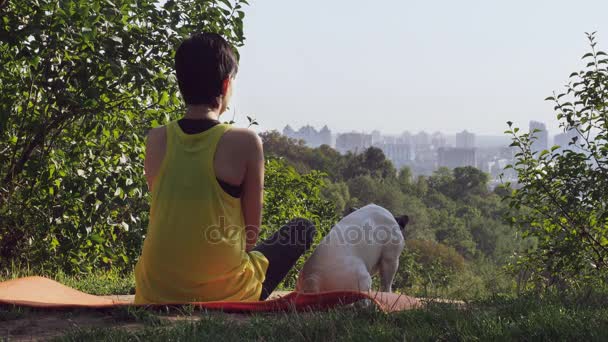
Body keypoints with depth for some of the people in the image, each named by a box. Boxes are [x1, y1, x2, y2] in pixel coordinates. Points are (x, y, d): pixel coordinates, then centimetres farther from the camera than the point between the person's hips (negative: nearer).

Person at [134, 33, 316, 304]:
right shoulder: (244, 143, -14)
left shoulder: (156, 140, -2)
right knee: (303, 229, 18)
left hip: (156, 293, 6)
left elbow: (174, 216, 9)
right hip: (225, 293, -6)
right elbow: (252, 229, -6)